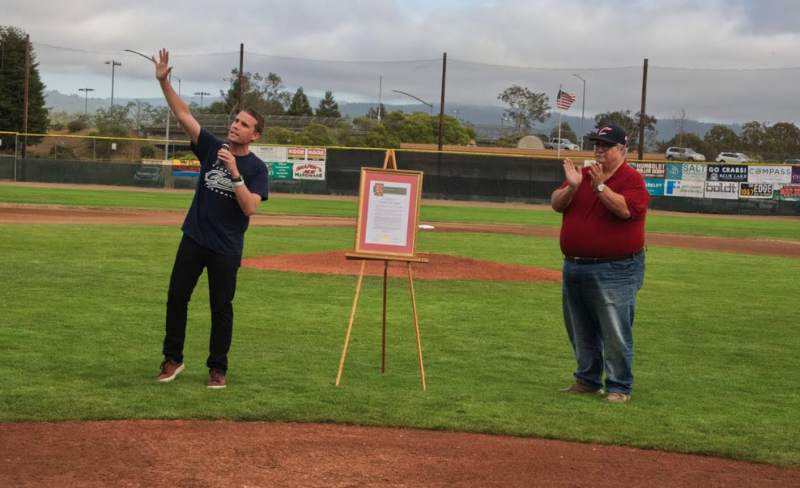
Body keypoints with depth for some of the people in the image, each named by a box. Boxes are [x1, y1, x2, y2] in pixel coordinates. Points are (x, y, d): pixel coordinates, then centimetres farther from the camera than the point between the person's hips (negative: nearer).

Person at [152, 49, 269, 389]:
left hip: (226, 249, -3)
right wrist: (164, 81, -13)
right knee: (176, 298, 6)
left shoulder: (257, 168, -7)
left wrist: (235, 174, -27)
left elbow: (249, 207, -20)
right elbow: (183, 114, -4)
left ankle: (217, 368, 17)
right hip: (193, 239, 3)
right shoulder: (211, 148, 3)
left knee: (221, 308, 4)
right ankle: (173, 359, 21)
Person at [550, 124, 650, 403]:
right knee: (580, 332, 16)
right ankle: (587, 380, 29)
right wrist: (571, 187, -14)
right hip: (573, 267, 7)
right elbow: (556, 205, 4)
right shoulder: (582, 175, 12)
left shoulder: (632, 179, -7)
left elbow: (625, 209, -24)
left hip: (614, 272, -7)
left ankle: (619, 387, 4)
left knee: (616, 333, -6)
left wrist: (600, 186, -25)